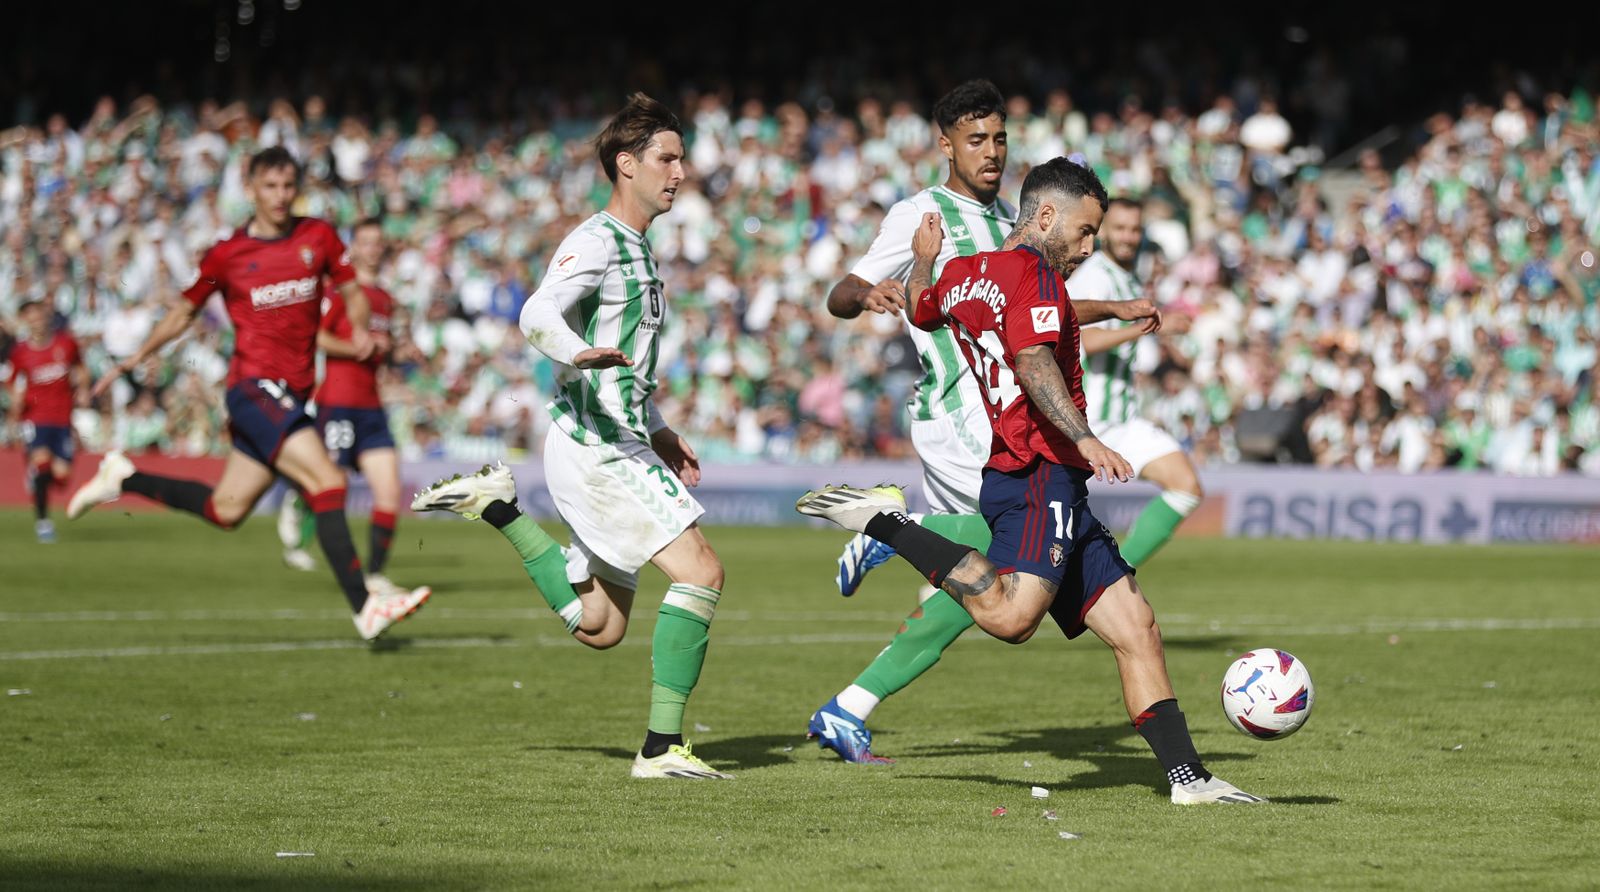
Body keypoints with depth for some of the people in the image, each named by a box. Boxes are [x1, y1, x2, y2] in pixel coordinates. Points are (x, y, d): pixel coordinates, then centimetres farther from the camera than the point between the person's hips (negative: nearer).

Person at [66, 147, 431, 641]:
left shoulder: (319, 237, 7)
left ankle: (122, 479, 34)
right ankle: (364, 608, -23)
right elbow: (184, 311, 13)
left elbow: (351, 290, 15)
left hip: (291, 394, 5)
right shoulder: (227, 255, 0)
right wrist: (132, 361, 10)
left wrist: (359, 327, -7)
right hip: (254, 385, -5)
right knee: (328, 480, -21)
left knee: (225, 510, 13)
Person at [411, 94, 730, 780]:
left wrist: (659, 433, 31)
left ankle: (498, 506, 20)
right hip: (592, 444, -10)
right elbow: (538, 316, -28)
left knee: (598, 628, 10)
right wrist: (580, 356, -48)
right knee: (701, 570, -18)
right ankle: (662, 747, -18)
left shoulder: (636, 247, 20)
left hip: (619, 444, 10)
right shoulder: (595, 241, -11)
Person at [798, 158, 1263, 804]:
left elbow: (921, 308, 43)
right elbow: (1034, 363, -22)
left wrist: (924, 259, 62)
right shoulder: (1033, 272, -5)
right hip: (1040, 476, -10)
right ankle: (884, 521, -16)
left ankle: (1187, 775, 1)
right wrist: (1085, 441, -31)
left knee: (1135, 629, 6)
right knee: (1009, 616, -30)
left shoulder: (961, 275, 20)